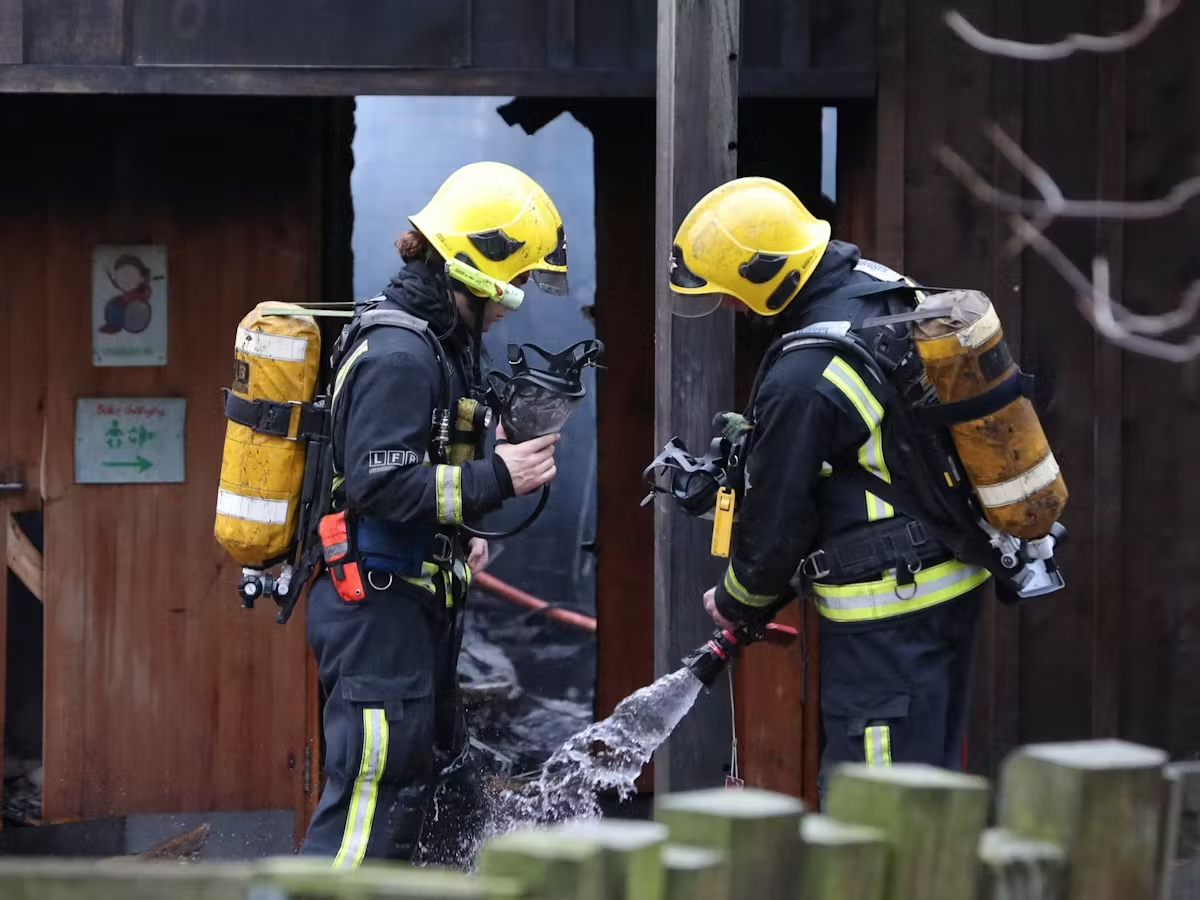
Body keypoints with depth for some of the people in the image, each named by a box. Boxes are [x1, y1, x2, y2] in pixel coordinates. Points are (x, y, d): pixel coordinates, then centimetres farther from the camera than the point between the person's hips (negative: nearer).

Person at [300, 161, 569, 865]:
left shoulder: (435, 342, 14)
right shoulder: (398, 354, -18)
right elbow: (379, 486, -26)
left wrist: (454, 533, 10)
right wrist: (495, 479, -21)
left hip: (414, 602, 11)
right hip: (379, 603, -11)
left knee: (428, 777, 17)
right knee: (370, 802, -11)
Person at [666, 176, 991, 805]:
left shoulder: (802, 380, -23)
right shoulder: (891, 295, 3)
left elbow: (776, 522, -12)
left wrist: (736, 604, 8)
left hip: (889, 609, -10)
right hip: (955, 576, 10)